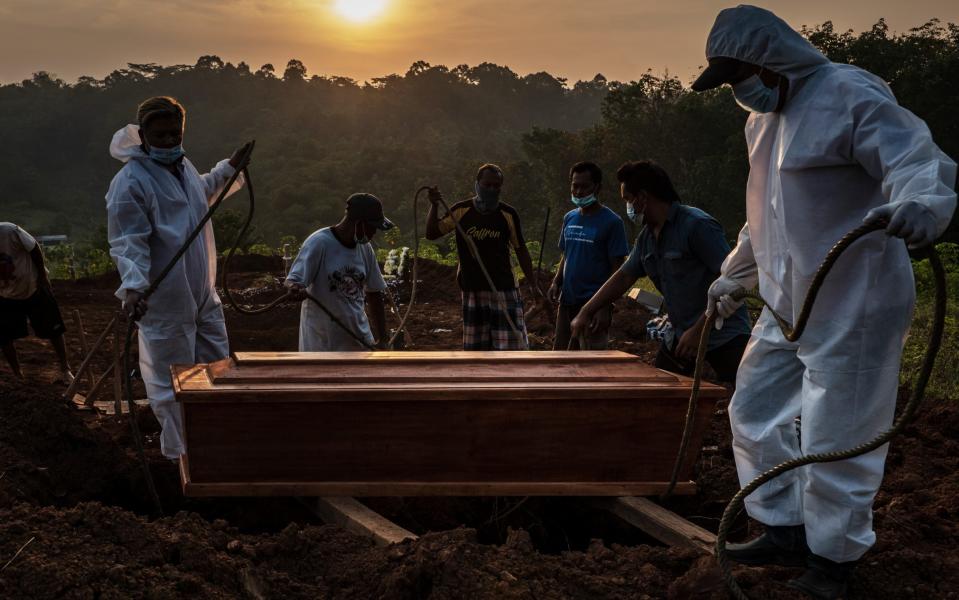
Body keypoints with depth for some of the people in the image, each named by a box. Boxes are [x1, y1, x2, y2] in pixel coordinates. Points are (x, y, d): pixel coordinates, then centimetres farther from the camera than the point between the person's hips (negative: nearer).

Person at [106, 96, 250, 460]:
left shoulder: (183, 166, 8)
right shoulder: (130, 182, -18)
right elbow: (128, 243, -23)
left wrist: (230, 168, 35)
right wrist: (132, 287, -36)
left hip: (204, 297, 8)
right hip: (165, 304, -8)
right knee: (171, 386, 4)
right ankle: (180, 456, 20)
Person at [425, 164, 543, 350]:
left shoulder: (508, 214, -2)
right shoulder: (461, 211, -1)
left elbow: (520, 250, 6)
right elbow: (431, 233, 2)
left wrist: (533, 285, 5)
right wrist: (434, 206, -13)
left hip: (503, 288, -1)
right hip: (472, 290, 1)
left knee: (512, 341, -6)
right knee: (475, 348, 8)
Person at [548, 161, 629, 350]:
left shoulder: (611, 222, -8)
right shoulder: (569, 218, 10)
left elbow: (617, 269, -9)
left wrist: (605, 308, -15)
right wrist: (556, 283, 3)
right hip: (567, 301, 6)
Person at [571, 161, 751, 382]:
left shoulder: (697, 225, -17)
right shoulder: (646, 237, 8)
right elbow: (623, 277, 18)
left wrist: (698, 330, -22)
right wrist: (586, 313, 13)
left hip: (726, 337, -8)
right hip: (682, 335, 8)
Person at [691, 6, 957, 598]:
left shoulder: (849, 95, -16)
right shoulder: (765, 119, 14)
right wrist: (733, 277, 34)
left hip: (851, 306, -9)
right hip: (788, 306, 9)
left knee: (835, 439, -1)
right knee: (754, 411, 14)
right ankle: (787, 530, 30)